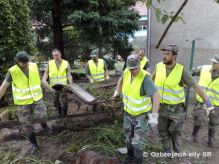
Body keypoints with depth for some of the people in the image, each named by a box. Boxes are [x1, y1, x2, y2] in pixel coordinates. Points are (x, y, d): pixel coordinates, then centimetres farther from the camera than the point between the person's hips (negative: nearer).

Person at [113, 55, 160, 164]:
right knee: (128, 136, 22)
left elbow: (156, 96, -38)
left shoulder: (145, 77, -31)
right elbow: (121, 80, 12)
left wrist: (154, 115, -44)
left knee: (137, 141, -1)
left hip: (142, 114, -6)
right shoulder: (127, 72, -13)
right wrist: (117, 92, 21)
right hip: (128, 112, 6)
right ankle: (130, 154, 49)